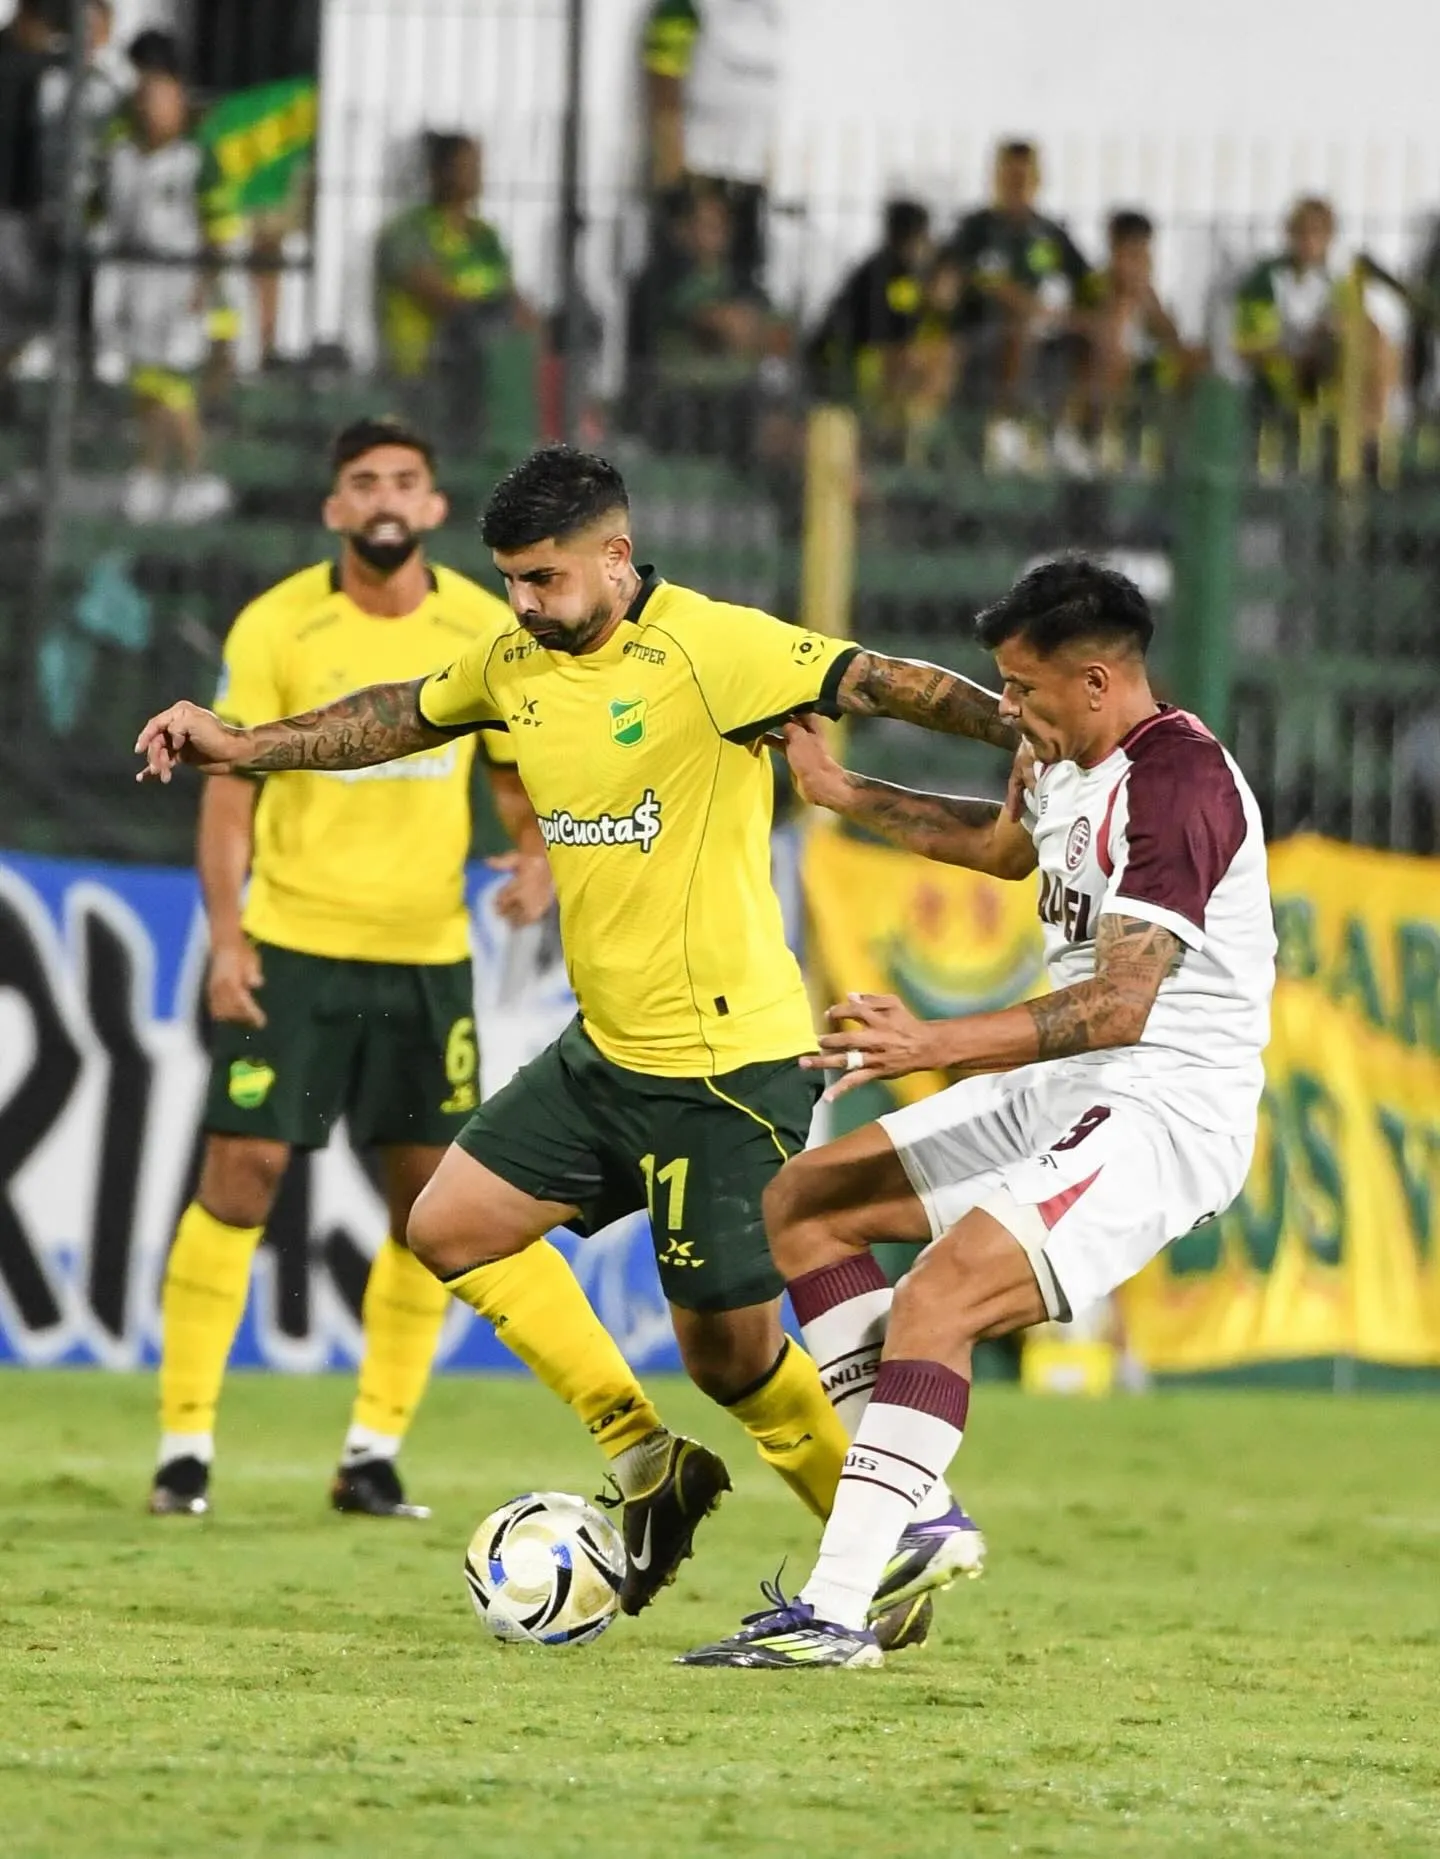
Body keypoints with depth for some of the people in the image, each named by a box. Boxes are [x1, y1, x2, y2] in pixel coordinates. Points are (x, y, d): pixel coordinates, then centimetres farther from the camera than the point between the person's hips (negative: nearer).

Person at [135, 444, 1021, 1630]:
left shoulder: (709, 648, -17)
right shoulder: (517, 660, 7)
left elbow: (879, 683, -26)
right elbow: (405, 715, 25)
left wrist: (1021, 727, -40)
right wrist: (246, 747, 24)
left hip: (727, 1057, -8)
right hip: (608, 1047, 9)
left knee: (726, 1342, -5)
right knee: (452, 1227, 8)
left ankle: (912, 1529, 15)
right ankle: (650, 1465, 17)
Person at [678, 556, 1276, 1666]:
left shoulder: (1179, 782, -20)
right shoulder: (1072, 765, 10)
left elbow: (1120, 1004, -29)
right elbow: (1007, 845, 36)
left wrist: (940, 1045, -37)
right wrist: (838, 793, 36)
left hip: (1167, 1112, -11)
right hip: (1058, 1092, 11)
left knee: (938, 1298, -27)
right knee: (802, 1204, 11)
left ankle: (838, 1609, -29)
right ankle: (920, 1521, 2)